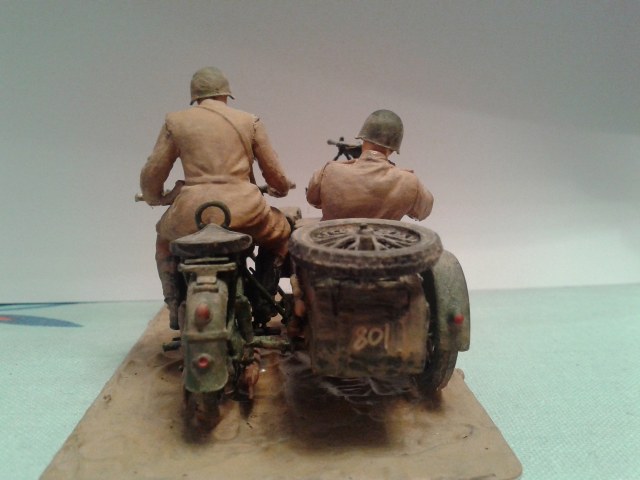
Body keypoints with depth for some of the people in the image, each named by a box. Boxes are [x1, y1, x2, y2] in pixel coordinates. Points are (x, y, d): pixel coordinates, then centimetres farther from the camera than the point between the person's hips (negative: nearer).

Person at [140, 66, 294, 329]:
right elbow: (274, 173, 12)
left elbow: (152, 173, 11)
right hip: (243, 210, -1)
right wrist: (282, 188, 35)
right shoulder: (250, 121, 10)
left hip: (193, 212, 1)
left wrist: (154, 198, 33)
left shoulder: (175, 121, 11)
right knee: (281, 232, 30)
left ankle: (176, 308, 29)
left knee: (164, 238, 35)